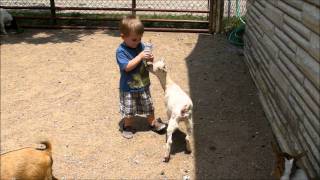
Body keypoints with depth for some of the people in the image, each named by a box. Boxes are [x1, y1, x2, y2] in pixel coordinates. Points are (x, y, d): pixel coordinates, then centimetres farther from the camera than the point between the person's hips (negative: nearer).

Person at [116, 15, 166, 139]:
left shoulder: (141, 46, -4)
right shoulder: (121, 51, -18)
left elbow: (147, 62, 5)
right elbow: (127, 67, -28)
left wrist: (150, 59, -18)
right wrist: (140, 57, -32)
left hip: (143, 85, 4)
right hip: (128, 88, -4)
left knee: (148, 105, 19)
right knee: (128, 110, 11)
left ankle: (153, 123, 39)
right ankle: (127, 126, 35)